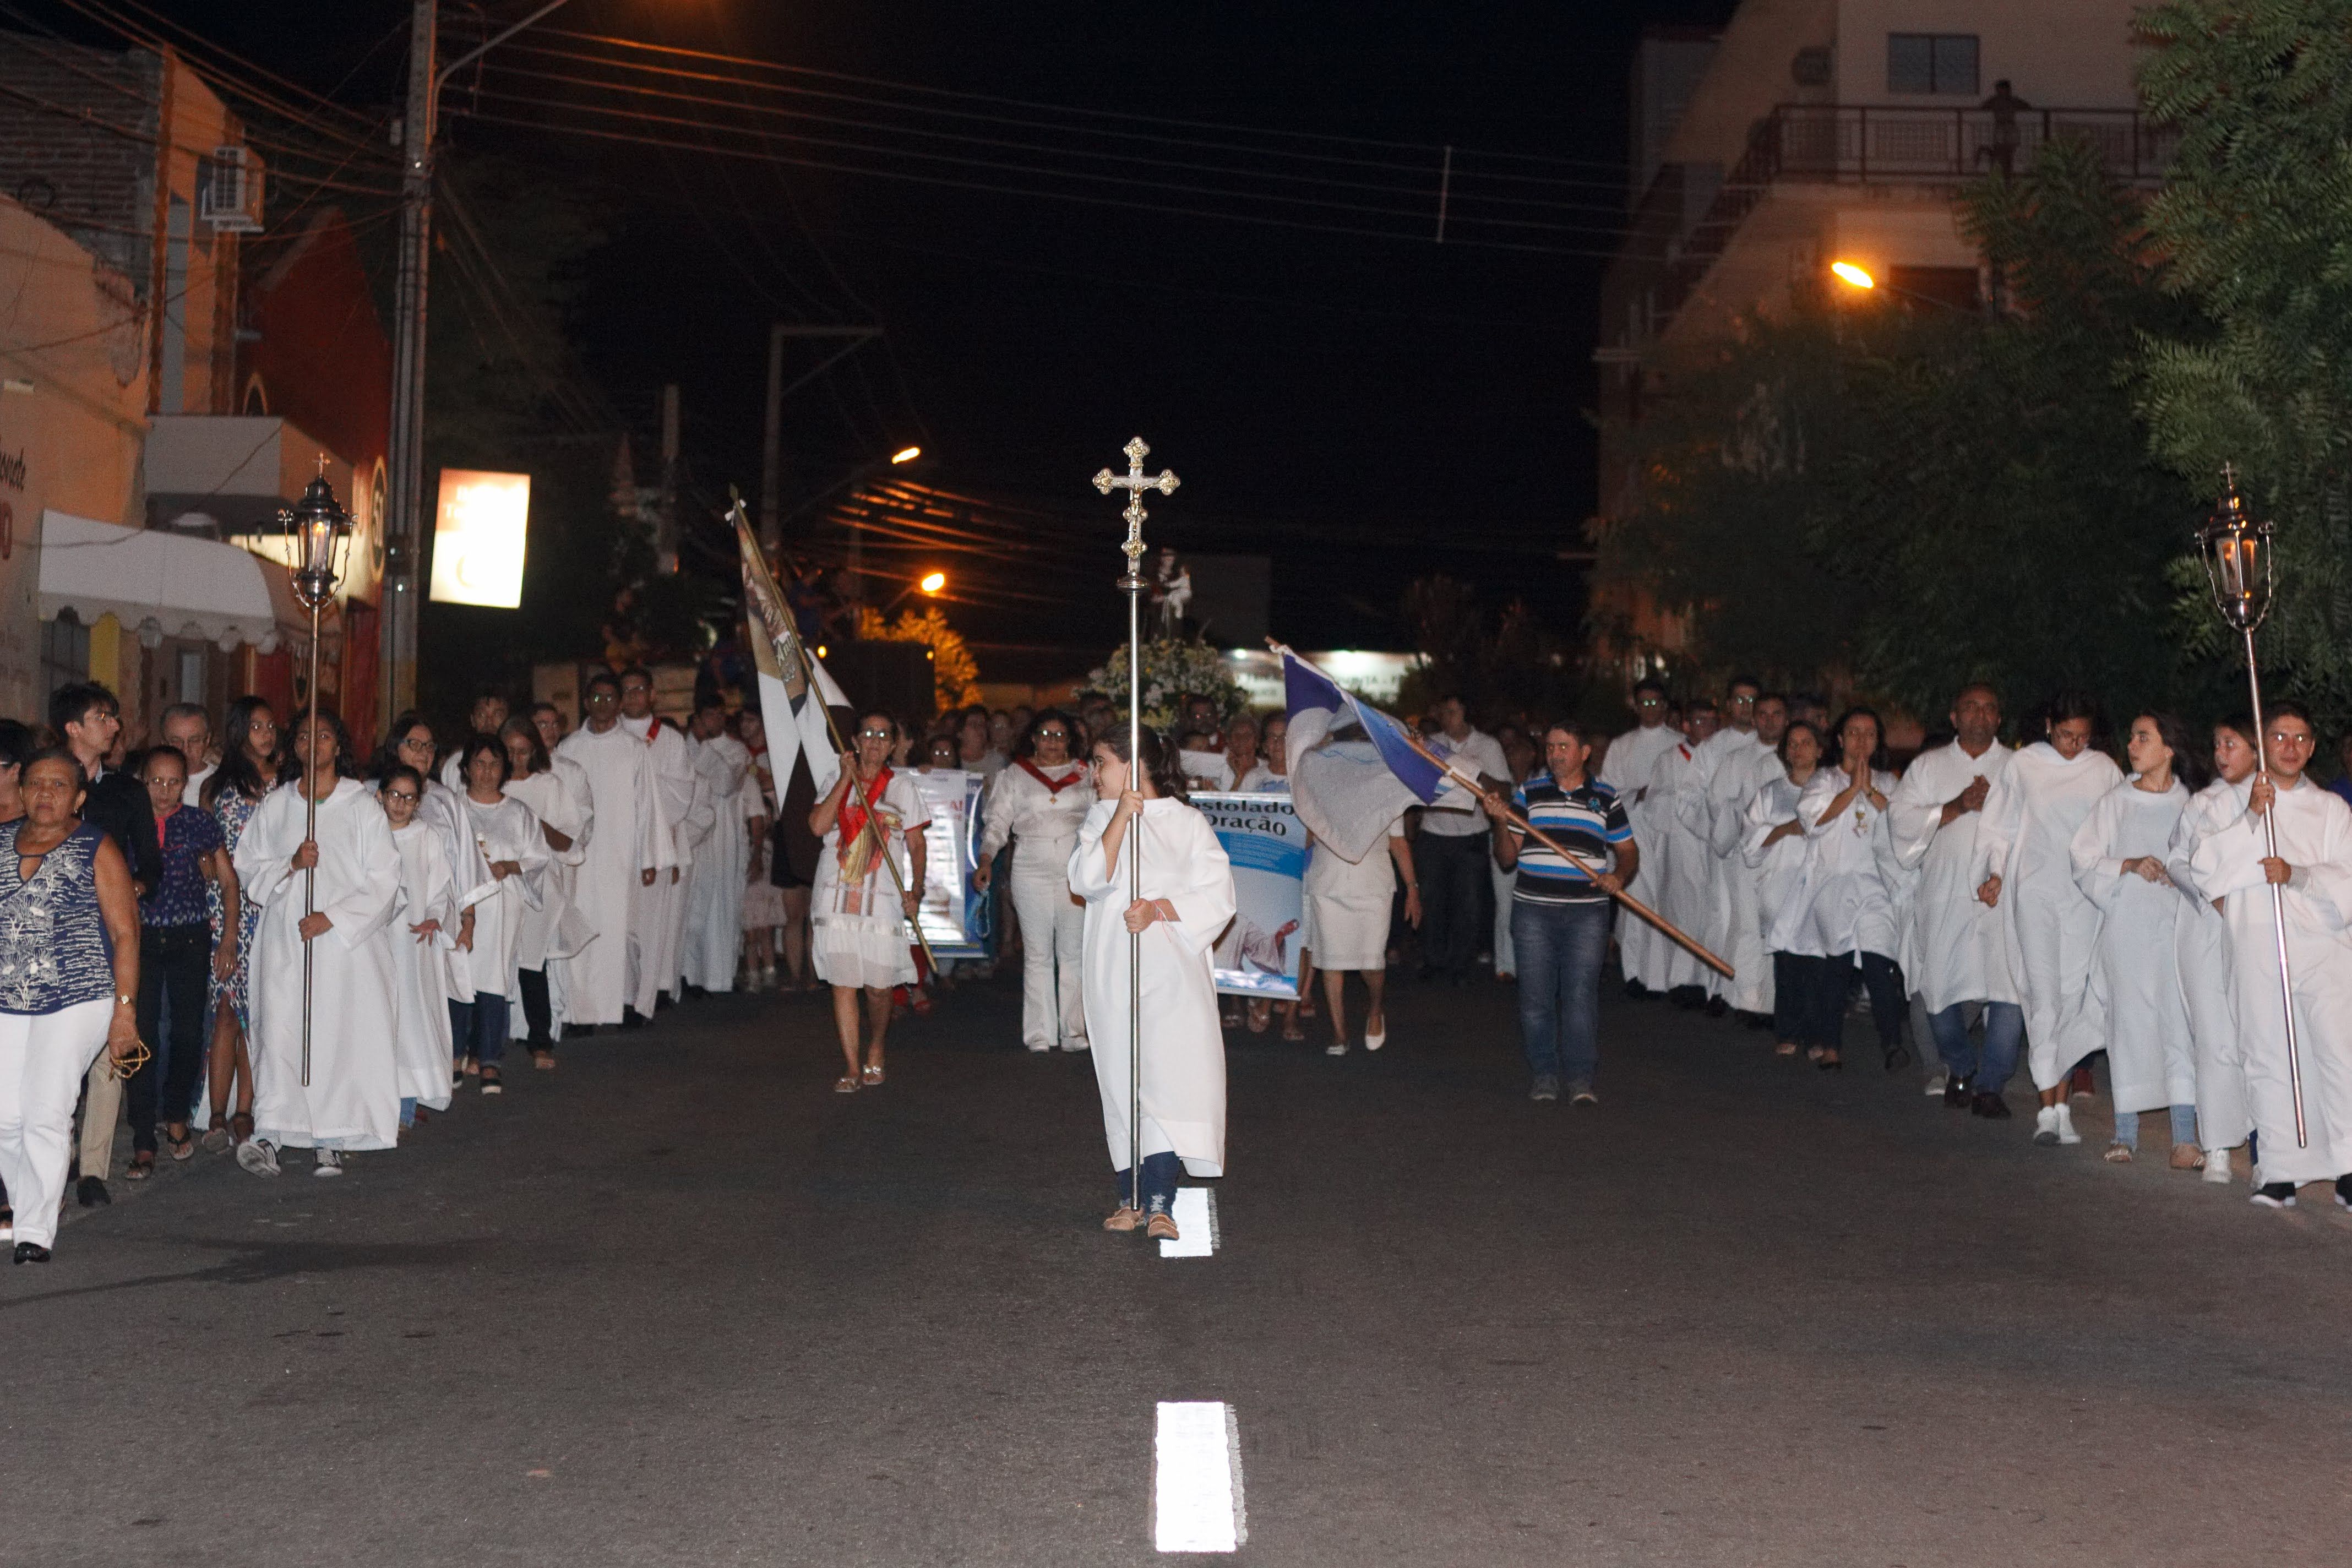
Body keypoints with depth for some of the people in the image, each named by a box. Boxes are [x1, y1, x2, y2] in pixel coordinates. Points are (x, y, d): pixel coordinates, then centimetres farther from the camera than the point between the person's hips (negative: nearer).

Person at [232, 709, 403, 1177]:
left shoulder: (362, 806, 3)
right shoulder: (275, 805, 11)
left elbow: (382, 882, -1)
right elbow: (249, 871, 11)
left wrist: (332, 918, -10)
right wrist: (291, 865, -9)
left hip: (347, 940, -2)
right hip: (285, 940, 2)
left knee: (343, 1031, -5)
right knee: (279, 1029, -9)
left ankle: (332, 1141, 1)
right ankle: (268, 1137, -13)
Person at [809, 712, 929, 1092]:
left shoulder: (903, 787, 10)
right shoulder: (836, 782, 11)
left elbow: (916, 845, 9)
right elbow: (818, 826, -6)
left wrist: (915, 890, -3)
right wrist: (846, 778, -5)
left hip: (884, 899, -1)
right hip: (836, 896, 1)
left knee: (878, 987, -3)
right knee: (842, 983, -3)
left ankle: (875, 1053, 22)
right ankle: (852, 1067, 2)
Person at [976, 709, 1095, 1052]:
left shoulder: (1086, 775, 13)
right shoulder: (1014, 775, 9)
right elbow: (997, 821, 6)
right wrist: (986, 861, -7)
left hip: (1076, 871, 1)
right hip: (1032, 867, -1)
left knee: (1075, 952, 1)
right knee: (1038, 953, 0)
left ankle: (1074, 1031, 7)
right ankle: (1040, 1034, 4)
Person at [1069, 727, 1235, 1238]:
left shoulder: (1187, 822, 4)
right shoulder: (1099, 819, 12)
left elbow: (1217, 897, -1)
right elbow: (1087, 880, -6)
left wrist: (1160, 909, -14)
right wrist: (1120, 817, -13)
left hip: (1172, 970, -3)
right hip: (1113, 972, 3)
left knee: (1170, 1076, -13)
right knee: (1122, 1081, 5)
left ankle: (1160, 1202, -14)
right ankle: (1131, 1197, 13)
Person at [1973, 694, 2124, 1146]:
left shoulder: (2105, 770, 7)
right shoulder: (2024, 765, 6)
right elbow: (2000, 826, 11)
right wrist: (1995, 872, 0)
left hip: (2085, 896, 1)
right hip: (2035, 892, -1)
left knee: (2073, 997, -1)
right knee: (2043, 996, -7)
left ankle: (2059, 1101, 7)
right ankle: (2050, 1106, -4)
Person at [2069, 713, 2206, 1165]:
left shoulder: (2191, 804, 7)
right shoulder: (2114, 803, 8)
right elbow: (2083, 860, 3)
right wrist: (2129, 865, -12)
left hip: (2177, 924, 0)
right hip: (2126, 925, 0)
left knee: (2180, 1022, -7)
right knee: (2128, 1021, 0)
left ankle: (2185, 1139, -8)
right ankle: (2126, 1133, 8)